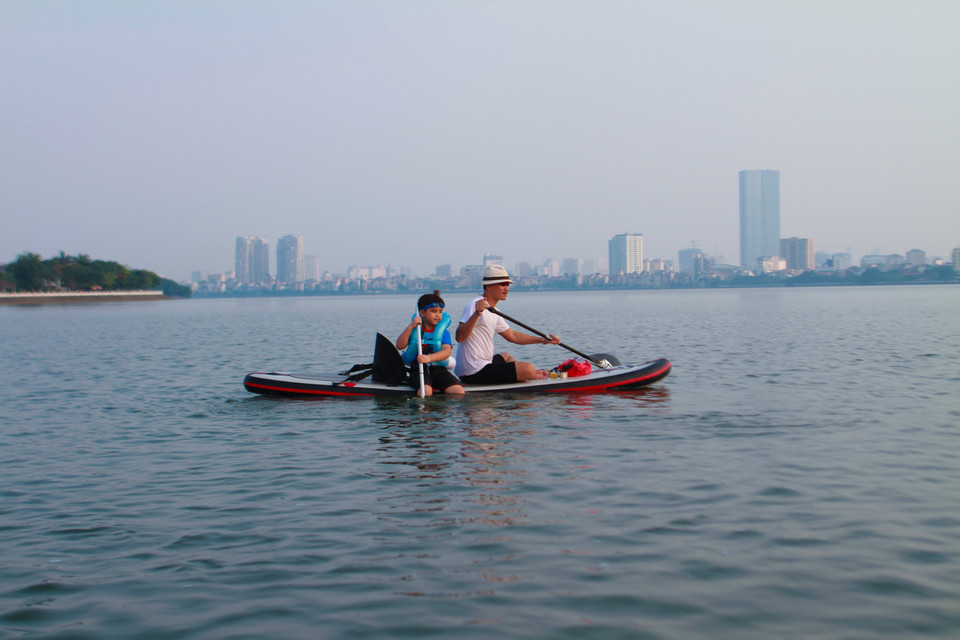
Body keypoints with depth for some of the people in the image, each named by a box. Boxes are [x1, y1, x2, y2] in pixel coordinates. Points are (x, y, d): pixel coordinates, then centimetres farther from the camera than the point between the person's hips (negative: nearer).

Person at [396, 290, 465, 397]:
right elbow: (400, 346, -3)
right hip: (418, 369, -2)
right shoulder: (415, 330, 10)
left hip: (439, 369, 2)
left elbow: (446, 352, -10)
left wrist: (430, 358, -30)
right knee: (425, 391, -35)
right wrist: (410, 326, -11)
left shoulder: (444, 332, 9)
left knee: (458, 391, -22)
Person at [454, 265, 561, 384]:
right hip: (476, 373, -11)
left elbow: (512, 335, 26)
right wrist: (476, 314, -41)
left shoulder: (492, 311, 18)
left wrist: (543, 340, 19)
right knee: (528, 368, -15)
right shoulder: (475, 305, -15)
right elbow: (459, 337, -27)